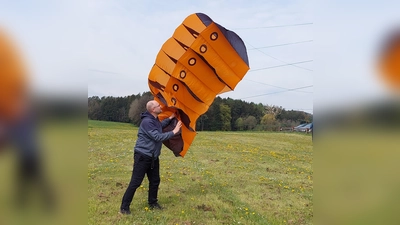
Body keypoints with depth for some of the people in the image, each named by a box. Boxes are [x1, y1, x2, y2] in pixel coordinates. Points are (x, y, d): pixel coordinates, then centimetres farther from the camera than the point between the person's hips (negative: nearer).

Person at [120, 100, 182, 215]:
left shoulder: (155, 120, 8)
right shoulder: (147, 121, -23)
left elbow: (160, 126, 31)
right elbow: (158, 137, -26)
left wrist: (171, 118, 21)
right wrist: (173, 132, -21)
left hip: (153, 156, 9)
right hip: (143, 156, -9)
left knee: (155, 181, 15)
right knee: (135, 182, -3)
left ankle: (152, 203, 32)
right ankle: (124, 207, 9)